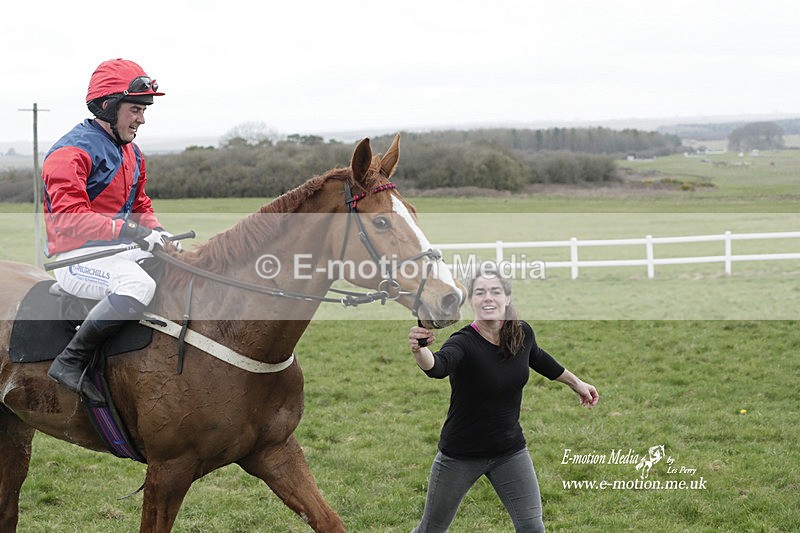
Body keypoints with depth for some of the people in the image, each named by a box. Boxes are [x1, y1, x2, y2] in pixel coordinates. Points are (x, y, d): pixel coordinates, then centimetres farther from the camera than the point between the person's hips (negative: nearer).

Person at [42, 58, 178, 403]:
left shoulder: (132, 153, 16)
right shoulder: (72, 151, -15)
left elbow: (140, 205, 24)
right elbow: (69, 217, -27)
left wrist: (157, 231, 0)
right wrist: (128, 230, -34)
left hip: (120, 250, 10)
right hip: (76, 257, -10)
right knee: (138, 285, -36)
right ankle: (70, 361, -27)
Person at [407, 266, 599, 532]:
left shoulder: (522, 333, -8)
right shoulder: (463, 342, -25)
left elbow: (538, 359, 16)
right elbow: (438, 366, -47)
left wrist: (576, 382, 28)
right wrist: (420, 351, -70)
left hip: (510, 450, 4)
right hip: (461, 455, -4)